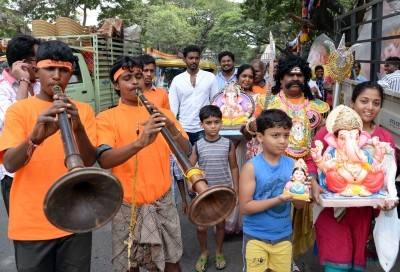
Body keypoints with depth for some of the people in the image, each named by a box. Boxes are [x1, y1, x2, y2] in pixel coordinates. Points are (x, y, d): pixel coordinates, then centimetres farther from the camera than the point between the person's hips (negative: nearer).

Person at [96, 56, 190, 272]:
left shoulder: (162, 113, 4)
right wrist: (140, 142, -36)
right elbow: (104, 160, -20)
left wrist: (171, 127, -24)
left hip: (162, 201, 2)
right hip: (127, 205, -1)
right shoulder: (106, 118, -4)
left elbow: (184, 151, -5)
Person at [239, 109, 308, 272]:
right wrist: (278, 199, -28)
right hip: (256, 236, -3)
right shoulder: (251, 167, -17)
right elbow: (245, 207, -18)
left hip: (283, 236, 4)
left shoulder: (292, 165, -5)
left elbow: (300, 205, 0)